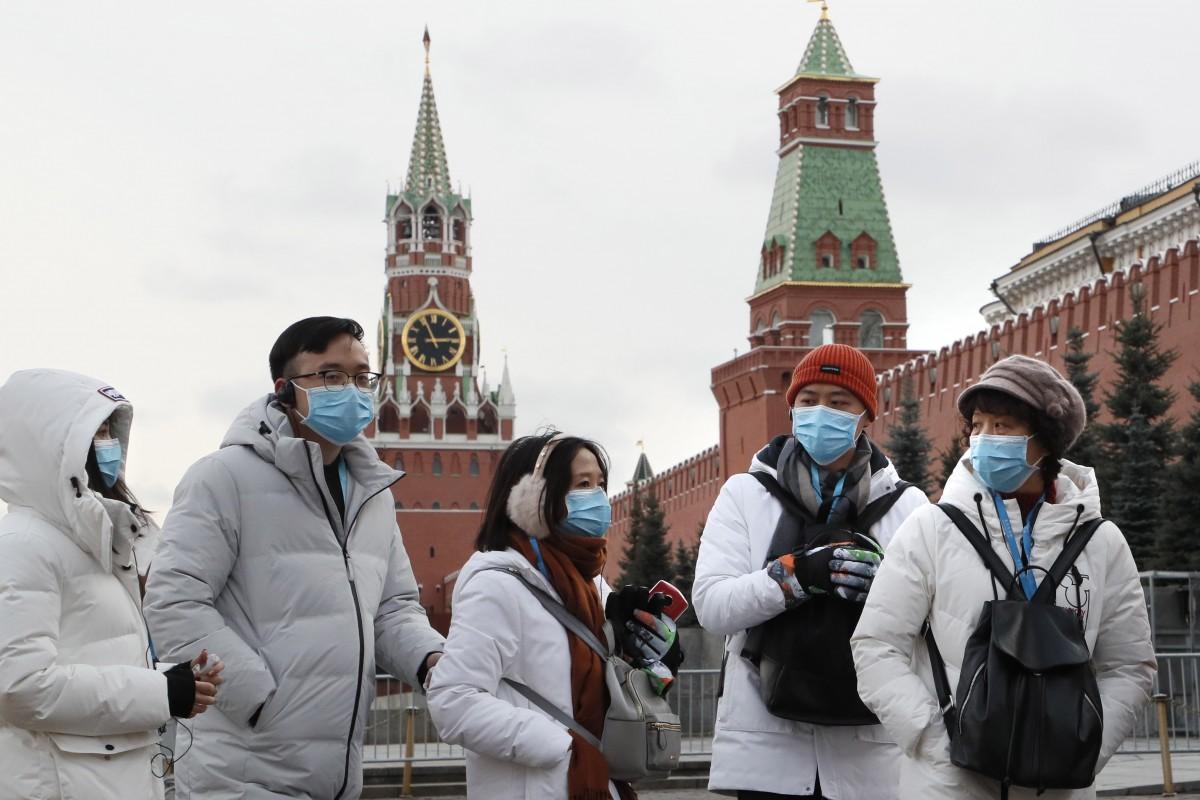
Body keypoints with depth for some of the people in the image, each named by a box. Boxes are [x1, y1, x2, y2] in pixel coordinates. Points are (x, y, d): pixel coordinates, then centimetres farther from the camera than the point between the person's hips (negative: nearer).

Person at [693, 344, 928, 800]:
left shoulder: (905, 505, 7)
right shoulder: (745, 494, 7)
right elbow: (711, 605, -5)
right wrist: (798, 572, -18)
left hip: (869, 750, 1)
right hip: (769, 746, 0)